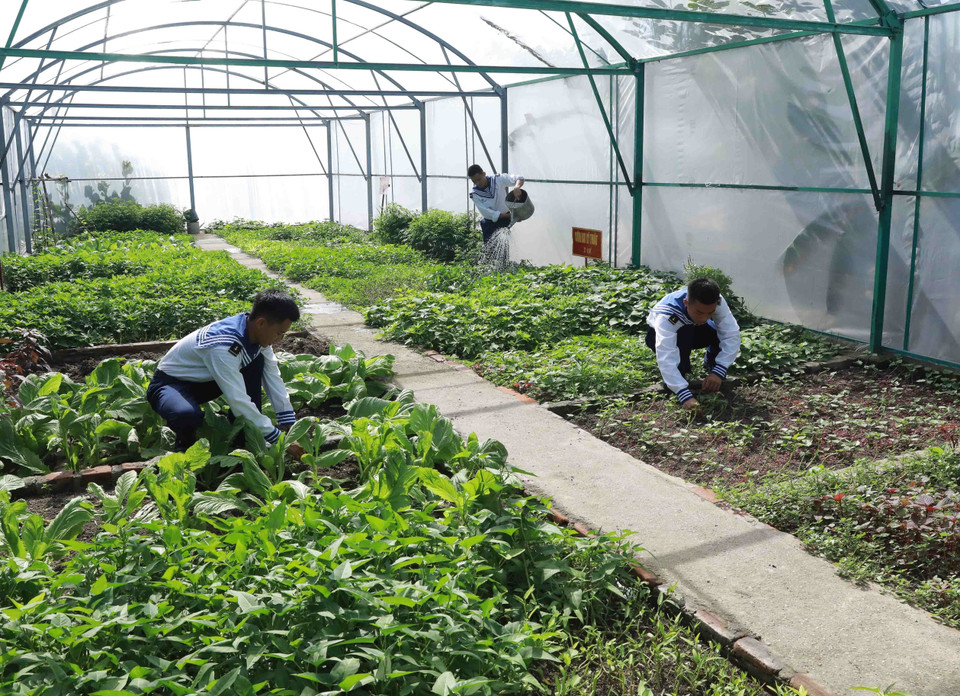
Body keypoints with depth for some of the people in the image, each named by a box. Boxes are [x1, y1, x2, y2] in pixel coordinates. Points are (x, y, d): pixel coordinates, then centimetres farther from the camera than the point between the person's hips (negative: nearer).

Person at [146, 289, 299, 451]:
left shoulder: (256, 334, -12)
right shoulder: (223, 347, -36)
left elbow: (273, 378, -5)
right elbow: (238, 401, -37)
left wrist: (289, 424, -10)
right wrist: (276, 438, -31)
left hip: (204, 380, 8)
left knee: (257, 361, -7)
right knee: (188, 416, -41)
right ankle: (186, 440, -4)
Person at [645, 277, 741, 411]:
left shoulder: (716, 302, -34)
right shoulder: (667, 316, -43)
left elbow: (731, 335, -34)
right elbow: (666, 360, -51)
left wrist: (718, 372, -46)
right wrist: (685, 396, -61)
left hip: (692, 330, 4)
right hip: (662, 334, -4)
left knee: (726, 331, -24)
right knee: (684, 333, -39)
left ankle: (710, 361, 7)